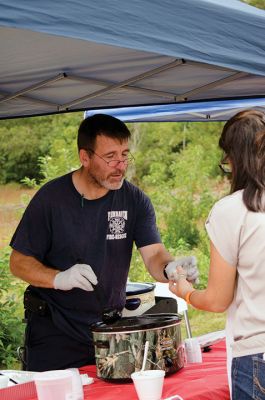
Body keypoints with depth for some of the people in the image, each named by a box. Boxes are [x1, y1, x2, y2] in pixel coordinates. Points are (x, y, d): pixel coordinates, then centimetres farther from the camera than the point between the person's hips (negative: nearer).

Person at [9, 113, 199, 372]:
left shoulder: (135, 200, -3)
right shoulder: (52, 197, -11)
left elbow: (154, 255, -11)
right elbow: (19, 262, -7)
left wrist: (170, 268, -34)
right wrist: (59, 278, -25)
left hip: (111, 327, 3)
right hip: (54, 329, -2)